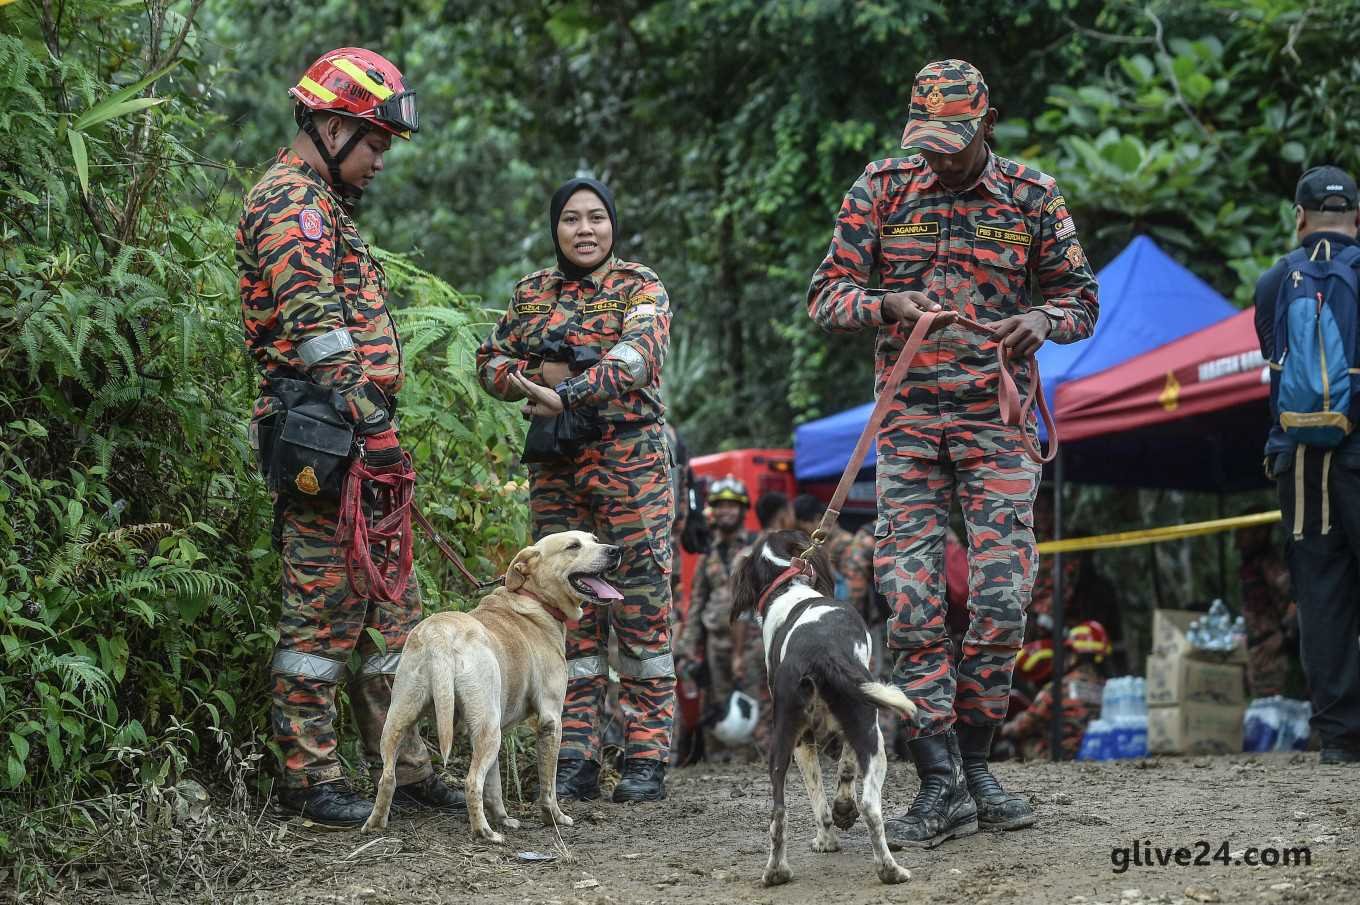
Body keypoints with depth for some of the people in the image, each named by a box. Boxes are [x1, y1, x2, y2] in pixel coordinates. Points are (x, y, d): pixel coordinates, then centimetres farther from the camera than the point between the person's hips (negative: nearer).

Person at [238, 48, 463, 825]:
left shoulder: (325, 206, 25)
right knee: (325, 606, -8)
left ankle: (404, 765, 17)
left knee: (393, 609, 12)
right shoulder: (289, 199, -8)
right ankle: (310, 776, -4)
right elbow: (314, 323, -19)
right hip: (328, 438, -11)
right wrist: (369, 420, -23)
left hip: (361, 441, 11)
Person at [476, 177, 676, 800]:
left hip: (631, 461, -4)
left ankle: (646, 758, -1)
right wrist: (540, 373, -6)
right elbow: (490, 362, 14)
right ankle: (575, 759, 6)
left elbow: (637, 355, -16)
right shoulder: (532, 293, 14)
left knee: (641, 609, -5)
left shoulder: (639, 286, 1)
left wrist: (568, 393, -27)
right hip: (555, 464, 4)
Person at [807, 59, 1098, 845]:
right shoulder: (882, 189, 2)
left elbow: (1081, 295, 9)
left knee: (1002, 599, -5)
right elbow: (826, 295, 2)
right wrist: (890, 305, -19)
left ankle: (975, 762, 12)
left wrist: (1045, 319, -14)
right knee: (912, 602, -7)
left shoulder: (1032, 196, 1)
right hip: (909, 421, 0)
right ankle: (941, 785, -4)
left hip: (998, 420, 0)